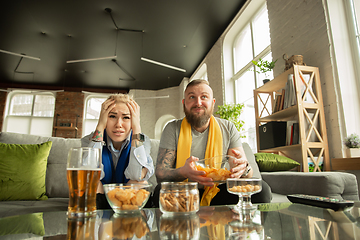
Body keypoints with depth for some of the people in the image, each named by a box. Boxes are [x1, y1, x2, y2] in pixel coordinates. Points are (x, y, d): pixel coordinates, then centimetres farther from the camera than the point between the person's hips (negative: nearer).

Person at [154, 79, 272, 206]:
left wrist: (244, 168, -27)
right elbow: (160, 173, -11)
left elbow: (249, 171, -1)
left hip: (217, 191, 2)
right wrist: (183, 172, -35)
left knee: (261, 189, -21)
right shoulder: (173, 129, -4)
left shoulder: (228, 128, 2)